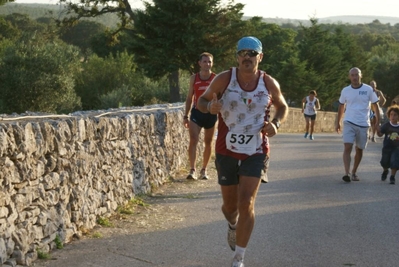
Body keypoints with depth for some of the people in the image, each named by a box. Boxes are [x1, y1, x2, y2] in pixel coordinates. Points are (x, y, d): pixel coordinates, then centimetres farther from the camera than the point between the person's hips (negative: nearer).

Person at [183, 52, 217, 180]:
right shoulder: (194, 78, 4)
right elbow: (189, 98, 11)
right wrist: (186, 116, 8)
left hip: (210, 113, 0)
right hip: (196, 113, 0)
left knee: (208, 143, 9)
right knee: (193, 140, -14)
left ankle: (204, 170, 21)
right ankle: (192, 170, -16)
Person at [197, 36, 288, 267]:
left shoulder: (269, 83, -5)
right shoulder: (224, 79, -8)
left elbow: (283, 107, 12)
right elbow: (202, 101, 3)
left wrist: (276, 124, -9)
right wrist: (211, 107, -22)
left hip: (255, 153, -1)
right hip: (227, 152, 1)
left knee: (246, 204, -13)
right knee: (230, 205, 12)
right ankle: (233, 226, 51)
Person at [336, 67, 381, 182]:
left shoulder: (368, 90, -3)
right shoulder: (345, 91, 3)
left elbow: (375, 106, 4)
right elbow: (341, 107, 15)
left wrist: (378, 122, -1)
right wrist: (338, 122, 17)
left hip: (363, 124, 0)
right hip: (349, 123, 0)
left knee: (359, 150, 9)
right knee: (347, 148, -15)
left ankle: (354, 172, 23)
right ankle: (347, 173, -20)